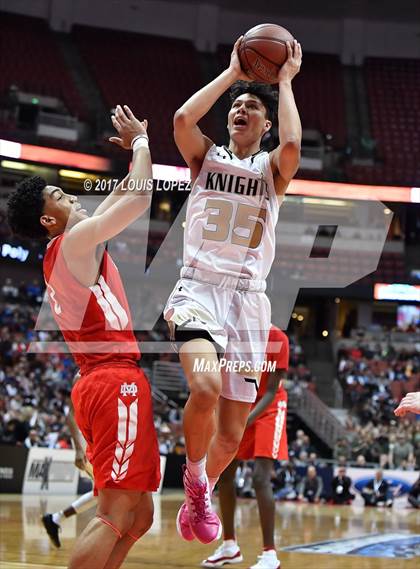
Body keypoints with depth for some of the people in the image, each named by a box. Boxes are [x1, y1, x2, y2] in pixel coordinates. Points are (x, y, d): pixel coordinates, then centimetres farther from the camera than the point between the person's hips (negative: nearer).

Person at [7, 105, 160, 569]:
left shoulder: (61, 253, 20)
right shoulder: (75, 241, -6)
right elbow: (140, 198, -9)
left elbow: (119, 198, 32)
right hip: (116, 382, -10)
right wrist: (141, 142, 6)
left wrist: (136, 151, 30)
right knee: (115, 515, -13)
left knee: (139, 515, 11)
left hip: (99, 384, 10)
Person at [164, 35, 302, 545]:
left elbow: (292, 144, -14)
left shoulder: (272, 169, 11)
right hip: (199, 287, -1)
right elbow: (182, 119, -10)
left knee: (232, 433, 3)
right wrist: (232, 73, -1)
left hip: (248, 296, 2)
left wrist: (285, 80, -3)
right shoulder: (207, 156, 12)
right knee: (206, 387, -31)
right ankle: (194, 478, -3)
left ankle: (199, 497, 33)